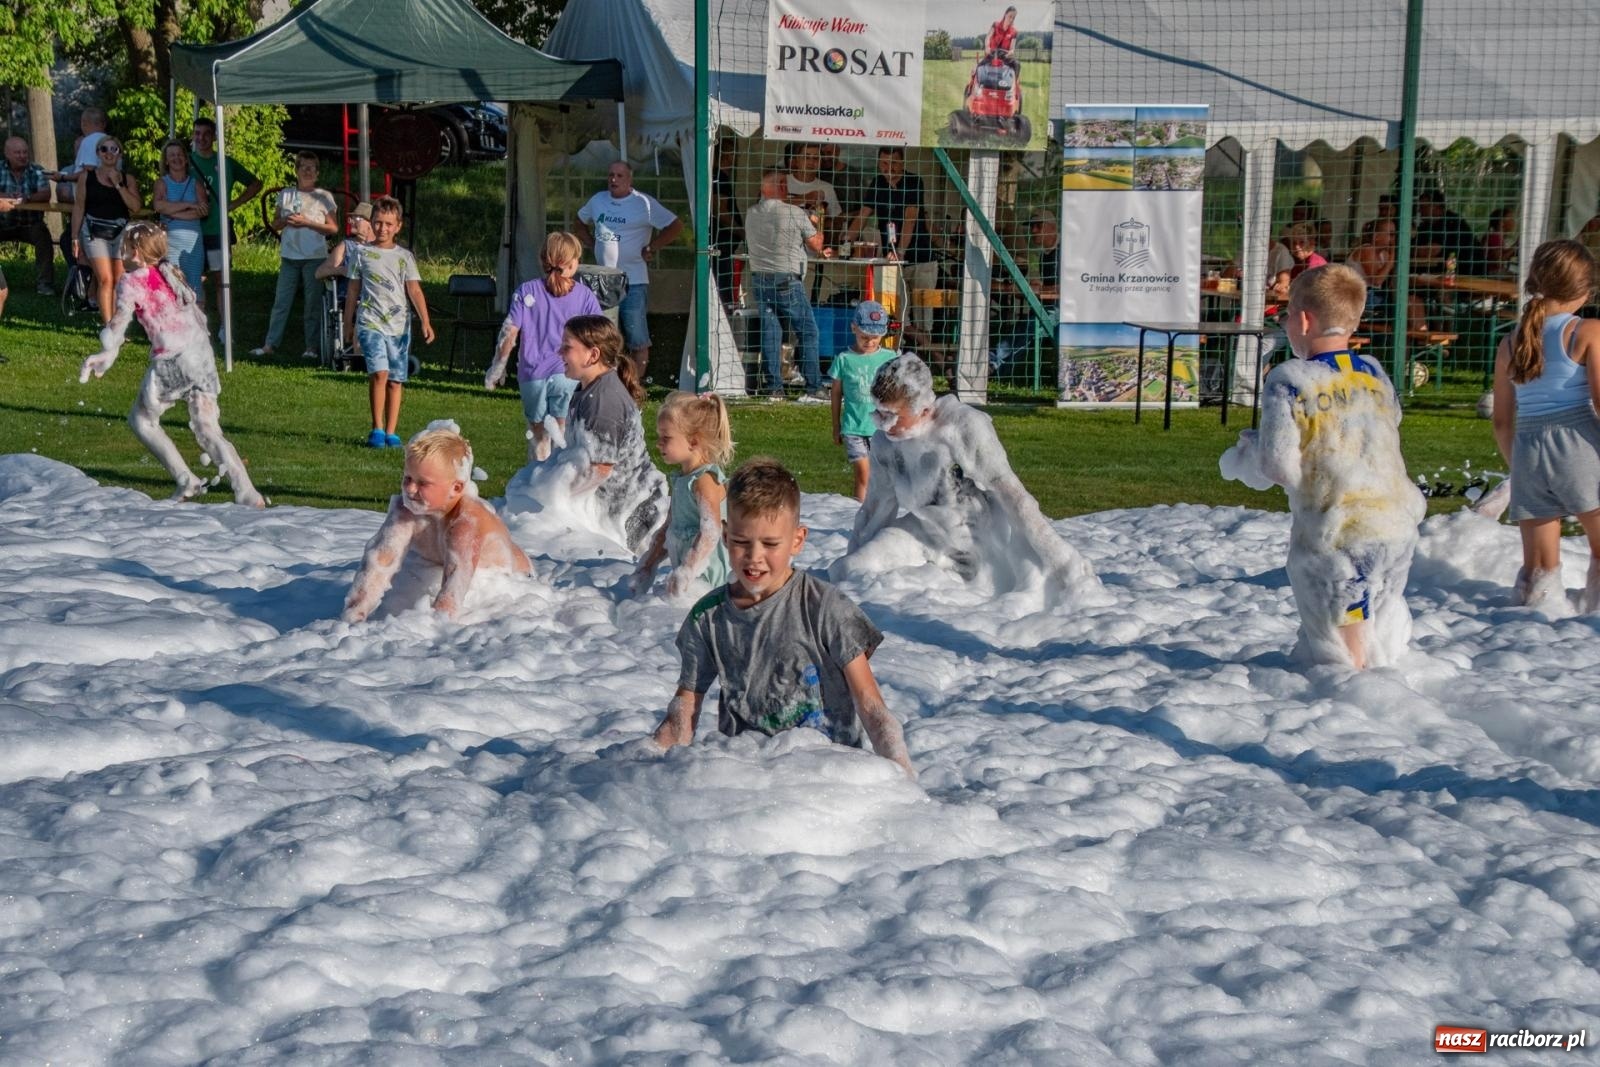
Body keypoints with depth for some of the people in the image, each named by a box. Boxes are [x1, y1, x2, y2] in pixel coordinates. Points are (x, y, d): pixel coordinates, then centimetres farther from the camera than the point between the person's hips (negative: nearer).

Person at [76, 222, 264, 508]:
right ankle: (247, 493, -8)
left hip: (171, 359, -6)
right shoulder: (172, 273, 18)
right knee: (208, 429, 5)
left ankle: (186, 481, 7)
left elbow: (121, 319, -15)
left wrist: (106, 353, -19)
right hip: (203, 353, 6)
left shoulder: (132, 281, -2)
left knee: (141, 419, 15)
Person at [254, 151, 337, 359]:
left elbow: (333, 228, -2)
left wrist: (306, 222, -12)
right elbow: (275, 224, 14)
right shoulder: (285, 195, 11)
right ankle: (270, 344, 4)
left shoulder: (324, 197, 2)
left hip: (315, 257, -3)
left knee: (313, 303, 1)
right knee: (281, 301, 2)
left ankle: (313, 346, 6)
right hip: (289, 256, 3)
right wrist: (286, 221, -9)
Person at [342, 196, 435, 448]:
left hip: (399, 325, 2)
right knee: (379, 372, -18)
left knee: (396, 380, 3)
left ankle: (391, 432, 11)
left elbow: (414, 290, 0)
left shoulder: (405, 257, 8)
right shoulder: (363, 254, 7)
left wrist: (425, 322, -12)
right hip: (370, 322, -2)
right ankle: (377, 428, -8)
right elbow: (353, 291, 13)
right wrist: (348, 324, 14)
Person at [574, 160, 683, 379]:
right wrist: (592, 244, 12)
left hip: (633, 282, -6)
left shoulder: (644, 203, -8)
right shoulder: (598, 200, 10)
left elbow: (676, 226, -11)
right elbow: (580, 223, 27)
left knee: (637, 340, -3)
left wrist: (650, 248, -9)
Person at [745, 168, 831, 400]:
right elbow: (815, 244, -3)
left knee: (770, 333, 8)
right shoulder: (795, 213, -11)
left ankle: (774, 388, 7)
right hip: (787, 281, -5)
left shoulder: (751, 214, 8)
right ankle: (814, 388, 0)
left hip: (759, 280, 5)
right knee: (808, 332, 2)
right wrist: (815, 224, 18)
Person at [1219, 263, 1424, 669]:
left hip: (1335, 537, -6)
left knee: (1344, 656, 4)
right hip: (1397, 526, 6)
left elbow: (1279, 468, -13)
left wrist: (1240, 458, 10)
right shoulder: (1376, 375, 10)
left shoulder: (1288, 381, -8)